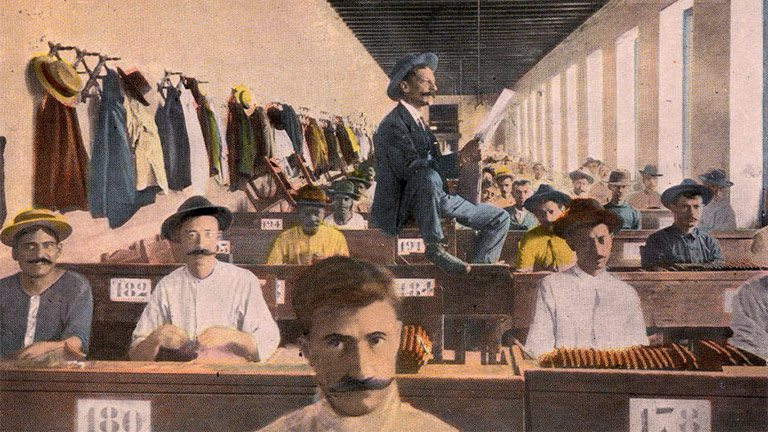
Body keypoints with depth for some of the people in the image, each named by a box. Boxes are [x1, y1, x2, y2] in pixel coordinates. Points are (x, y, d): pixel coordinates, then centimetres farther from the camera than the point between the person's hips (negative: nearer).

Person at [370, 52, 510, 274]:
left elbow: (438, 165, 15)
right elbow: (410, 168, -27)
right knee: (427, 177, -41)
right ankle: (434, 247, -28)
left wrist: (464, 159, -2)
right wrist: (457, 160, -32)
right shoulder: (393, 124, -13)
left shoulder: (420, 123, 19)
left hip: (433, 199, 9)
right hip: (398, 210, -9)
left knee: (499, 218, 6)